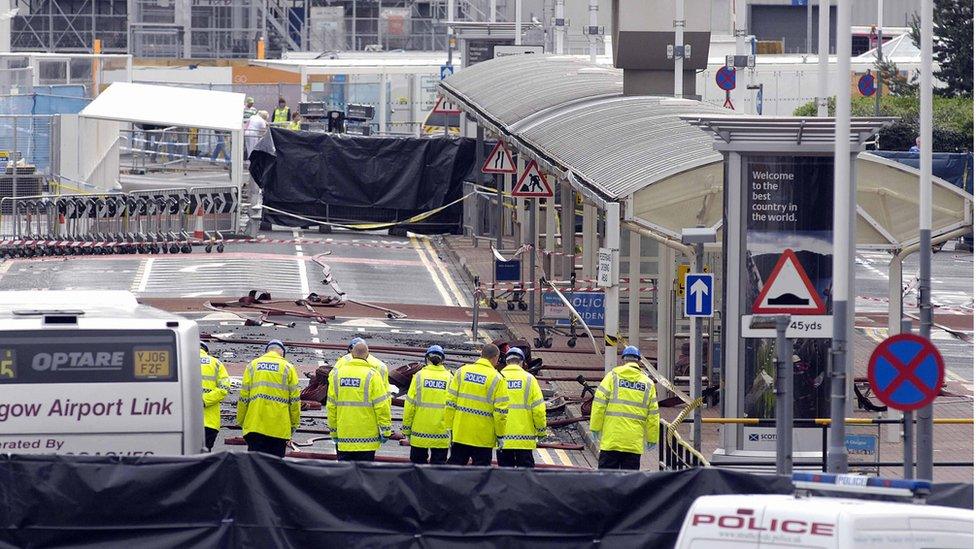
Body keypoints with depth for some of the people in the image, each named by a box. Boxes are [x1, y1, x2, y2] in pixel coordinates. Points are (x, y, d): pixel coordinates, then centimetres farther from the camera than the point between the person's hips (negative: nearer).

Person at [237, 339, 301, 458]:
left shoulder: (252, 365, 8)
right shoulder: (287, 368, 3)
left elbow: (243, 396, 5)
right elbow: (295, 399, 1)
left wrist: (241, 421, 13)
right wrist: (294, 424, 10)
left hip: (255, 424, 1)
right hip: (279, 428, -1)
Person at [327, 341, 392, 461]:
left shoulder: (336, 374, 3)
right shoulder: (372, 376, -10)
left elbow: (331, 406, 6)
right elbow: (381, 406, -11)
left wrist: (334, 431, 14)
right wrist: (385, 431, -2)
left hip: (344, 438, 3)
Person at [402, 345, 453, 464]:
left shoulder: (419, 376, -3)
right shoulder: (449, 378, -2)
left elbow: (409, 404, -3)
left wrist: (406, 428, 6)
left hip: (420, 432, 0)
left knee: (418, 462, 9)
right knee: (438, 463, 5)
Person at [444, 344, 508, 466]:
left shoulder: (461, 372, 3)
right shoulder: (497, 379, -8)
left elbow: (451, 402, 3)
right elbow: (501, 410, -9)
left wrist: (450, 427, 8)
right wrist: (500, 434, -1)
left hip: (460, 432, 3)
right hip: (483, 437, -3)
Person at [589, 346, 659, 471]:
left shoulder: (613, 377, 1)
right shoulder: (647, 384, 7)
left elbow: (599, 405, -3)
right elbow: (653, 416, 8)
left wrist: (595, 428, 5)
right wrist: (652, 439, 16)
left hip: (611, 439, -1)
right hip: (635, 442, 2)